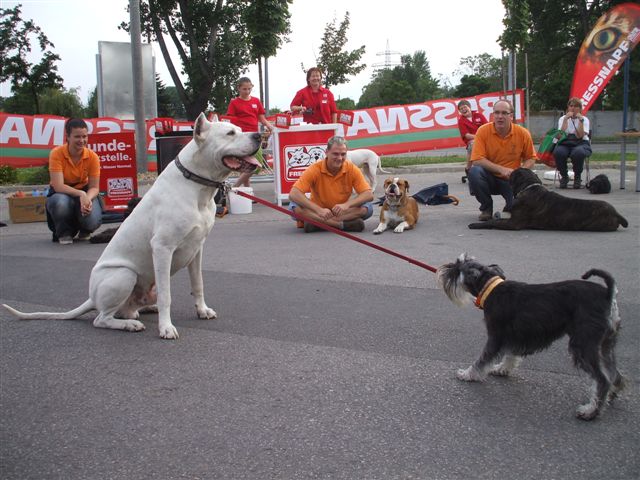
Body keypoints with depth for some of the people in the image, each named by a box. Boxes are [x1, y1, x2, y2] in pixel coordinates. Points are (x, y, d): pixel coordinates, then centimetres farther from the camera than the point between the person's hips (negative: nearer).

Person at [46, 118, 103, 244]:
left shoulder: (92, 157, -13)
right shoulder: (57, 153, -19)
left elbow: (94, 187, -10)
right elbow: (58, 186, -25)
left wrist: (87, 199, -33)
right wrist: (81, 194, -39)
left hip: (84, 193, 1)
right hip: (61, 194, -1)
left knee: (92, 221, -30)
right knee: (61, 203, -39)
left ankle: (84, 232, 13)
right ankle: (64, 233, -4)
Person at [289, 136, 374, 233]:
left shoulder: (352, 169, -8)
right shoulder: (315, 169, -14)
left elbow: (369, 195, -14)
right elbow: (293, 194, -23)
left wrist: (346, 205, -32)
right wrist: (319, 209, -35)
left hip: (342, 212, 1)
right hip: (319, 212, -1)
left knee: (367, 207, -25)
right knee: (295, 206, -28)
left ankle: (316, 222, -29)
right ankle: (344, 224, -35)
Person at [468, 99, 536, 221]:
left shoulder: (523, 133, -7)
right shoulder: (483, 131, -12)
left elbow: (531, 158, 4)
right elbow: (477, 160, -18)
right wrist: (501, 169, -26)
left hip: (511, 180, 0)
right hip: (489, 177, 0)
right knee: (474, 171, -33)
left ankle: (510, 206, 16)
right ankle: (486, 207, -7)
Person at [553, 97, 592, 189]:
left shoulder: (584, 119, 7)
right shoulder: (562, 118, 12)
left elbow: (580, 136, -11)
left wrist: (580, 120, -14)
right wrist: (566, 119, -12)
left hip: (581, 144, -1)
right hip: (565, 144, 1)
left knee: (578, 153, -39)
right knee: (558, 152, -35)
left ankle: (577, 177, -11)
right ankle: (564, 176, -10)